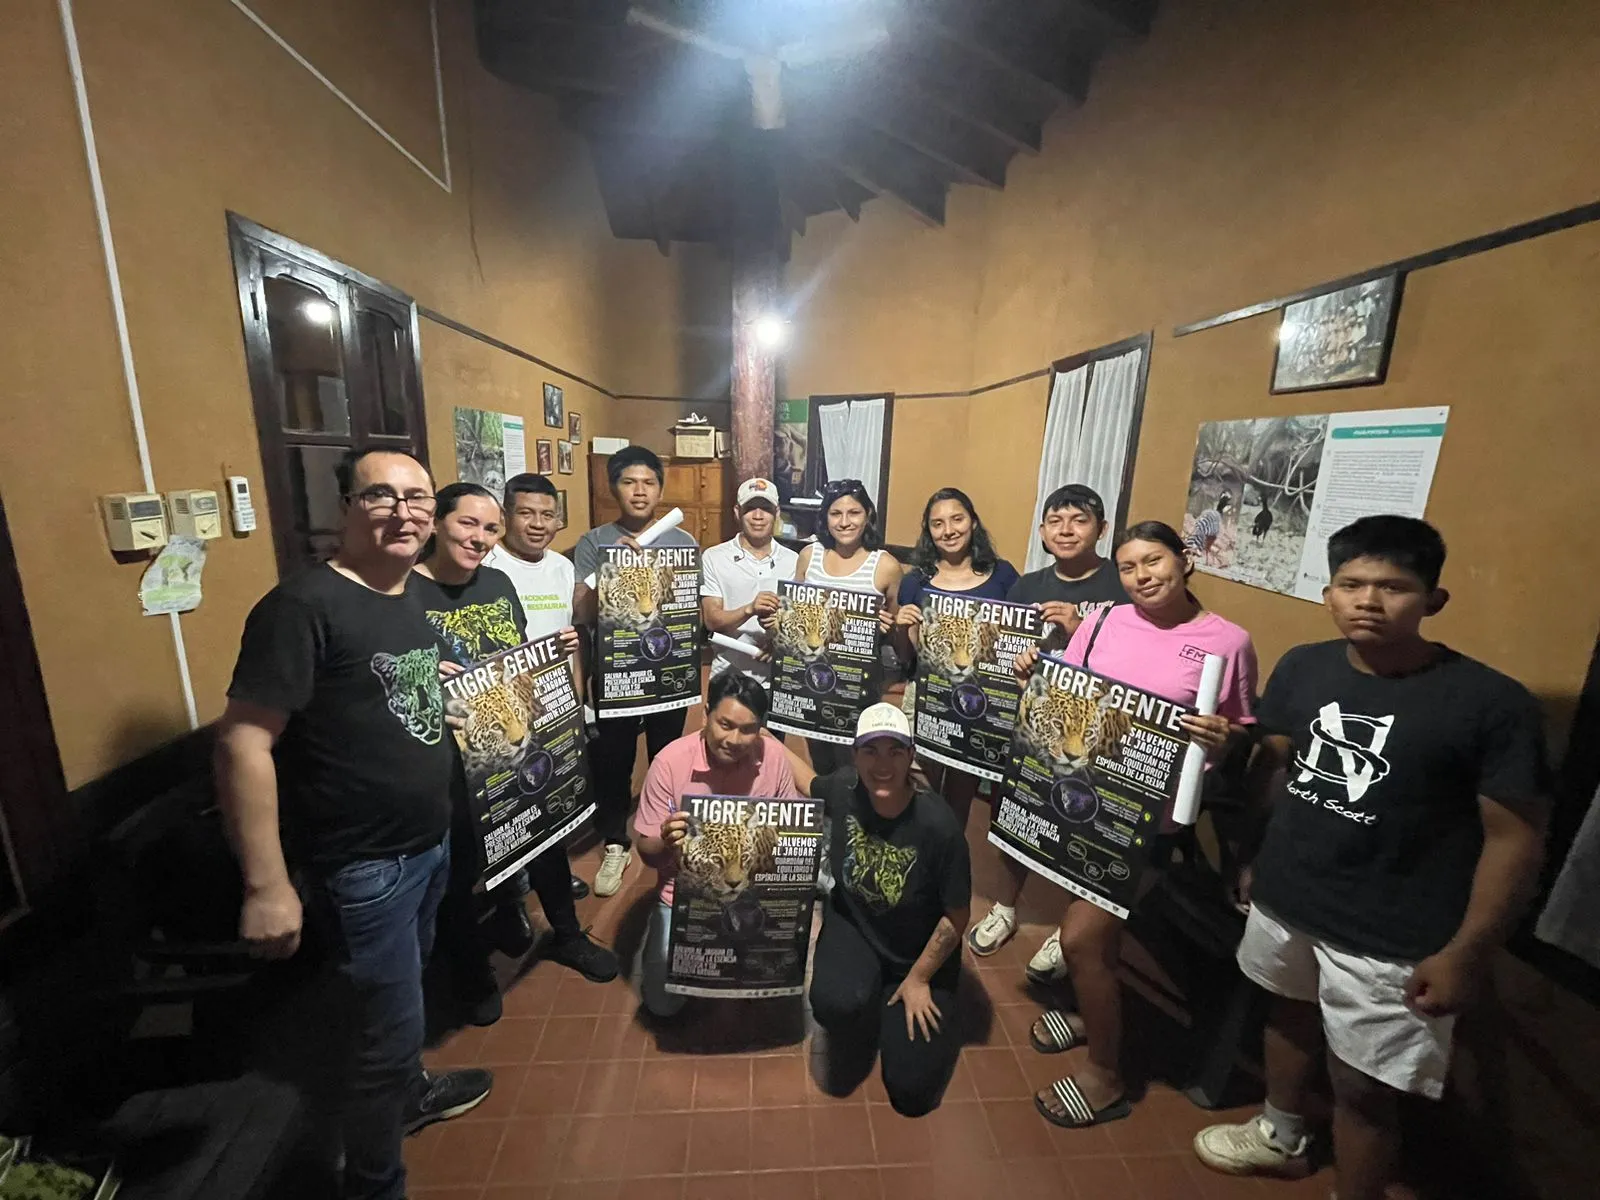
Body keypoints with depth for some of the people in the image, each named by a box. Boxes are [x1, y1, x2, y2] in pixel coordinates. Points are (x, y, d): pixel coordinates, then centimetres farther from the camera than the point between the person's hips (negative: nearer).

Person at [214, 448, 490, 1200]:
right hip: (364, 864, -8)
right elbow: (242, 744, -22)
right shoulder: (305, 605, -20)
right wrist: (268, 886, -22)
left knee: (401, 994, 29)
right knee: (384, 1025, 9)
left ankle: (409, 1090, 54)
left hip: (429, 842, 8)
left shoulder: (417, 597, 6)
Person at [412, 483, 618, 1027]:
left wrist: (557, 647, -5)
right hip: (448, 760, -5)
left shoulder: (498, 582, 3)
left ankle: (566, 935, 44)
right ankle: (473, 969, 42)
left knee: (547, 837, 19)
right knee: (460, 865, 15)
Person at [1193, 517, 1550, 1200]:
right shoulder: (1301, 668, -4)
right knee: (1289, 1015, 26)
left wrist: (1466, 954, -12)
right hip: (1284, 898, 5)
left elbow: (1514, 840, -11)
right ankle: (1280, 1137, 52)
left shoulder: (1493, 703, -16)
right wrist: (1251, 856, 11)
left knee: (1364, 1087, 10)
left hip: (1392, 939, -4)